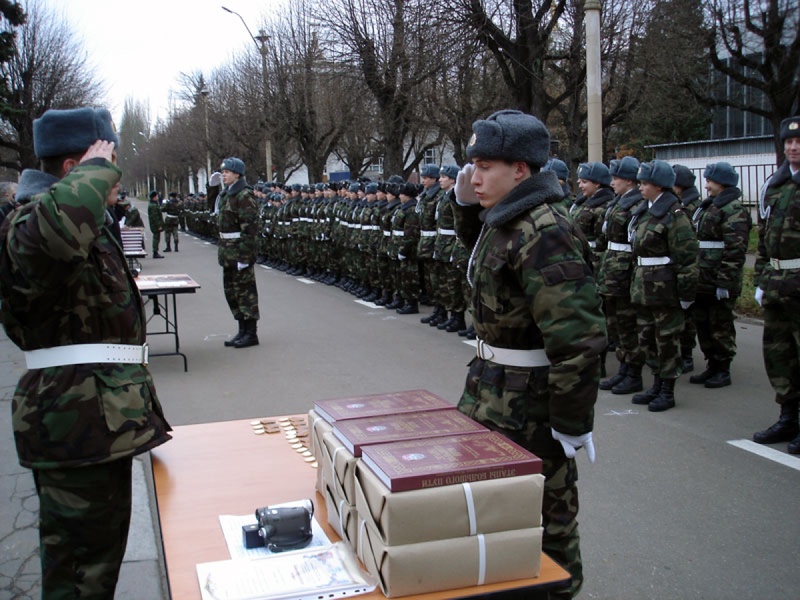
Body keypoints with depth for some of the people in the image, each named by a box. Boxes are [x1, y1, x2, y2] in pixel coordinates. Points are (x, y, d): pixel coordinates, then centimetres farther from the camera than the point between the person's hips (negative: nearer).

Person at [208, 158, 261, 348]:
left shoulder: (244, 195, -15)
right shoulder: (225, 193, 13)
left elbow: (249, 227, -20)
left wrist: (244, 254, -24)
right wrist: (213, 187, 17)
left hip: (241, 249, -10)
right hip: (228, 250, 10)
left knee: (245, 290, -2)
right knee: (231, 290, 14)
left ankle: (251, 334, 6)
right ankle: (243, 330, 25)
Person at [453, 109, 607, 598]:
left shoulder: (545, 235, -24)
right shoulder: (502, 220, 5)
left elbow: (579, 338, -28)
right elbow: (478, 248, 31)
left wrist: (572, 423, -23)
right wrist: (469, 204, 11)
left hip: (531, 398, -10)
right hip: (490, 385, 10)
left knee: (544, 512, 7)